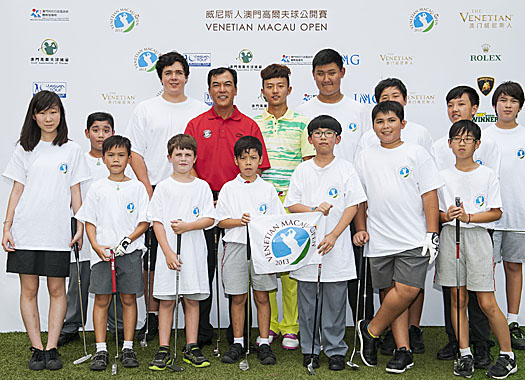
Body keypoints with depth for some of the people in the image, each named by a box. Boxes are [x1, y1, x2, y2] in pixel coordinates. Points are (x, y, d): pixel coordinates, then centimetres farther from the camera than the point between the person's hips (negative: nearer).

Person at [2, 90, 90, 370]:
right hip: (26, 230, 1)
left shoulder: (71, 150, 6)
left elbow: (75, 192, 7)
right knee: (29, 290, 3)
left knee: (57, 290, 2)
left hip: (58, 231, -1)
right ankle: (36, 349, 11)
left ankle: (51, 348, 9)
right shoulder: (25, 150, 8)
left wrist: (80, 226, 0)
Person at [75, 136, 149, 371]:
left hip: (130, 252, 0)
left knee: (129, 299, 4)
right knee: (101, 300, 2)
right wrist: (96, 246, -7)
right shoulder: (97, 188, 7)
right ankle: (101, 350, 9)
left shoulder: (137, 187, 4)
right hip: (102, 252, 1)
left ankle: (127, 348, 13)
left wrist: (128, 239, -12)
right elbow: (89, 221, 7)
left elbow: (144, 221, 2)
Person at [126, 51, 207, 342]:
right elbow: (135, 154, 4)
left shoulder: (201, 111, 10)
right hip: (154, 193, 0)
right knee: (151, 259, 3)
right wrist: (149, 191, -6)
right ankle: (152, 316, 16)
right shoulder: (145, 110, 9)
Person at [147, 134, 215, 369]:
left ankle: (191, 348, 15)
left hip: (194, 252, 1)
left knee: (192, 299, 6)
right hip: (169, 251, -1)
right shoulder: (163, 187, 3)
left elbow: (210, 219, 1)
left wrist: (187, 226, -16)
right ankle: (163, 350, 10)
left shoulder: (202, 187, 6)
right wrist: (168, 252, -11)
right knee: (167, 300, 2)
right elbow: (157, 222, -2)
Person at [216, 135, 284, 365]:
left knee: (262, 296, 4)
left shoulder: (267, 189, 7)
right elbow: (221, 221, 4)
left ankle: (264, 343, 12)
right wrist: (240, 221, -13)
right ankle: (238, 342, 18)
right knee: (238, 298, 6)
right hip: (236, 245, 0)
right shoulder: (229, 188, 6)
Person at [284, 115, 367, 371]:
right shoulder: (302, 170, 7)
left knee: (335, 302, 3)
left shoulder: (346, 169, 2)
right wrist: (315, 210, -14)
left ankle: (336, 351, 15)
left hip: (336, 246, -1)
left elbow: (352, 206, -3)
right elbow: (291, 205, 5)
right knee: (307, 302, 7)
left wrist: (333, 235, -14)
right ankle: (310, 350, 20)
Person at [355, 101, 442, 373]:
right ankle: (403, 351, 12)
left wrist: (432, 234, -5)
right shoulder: (364, 158, 11)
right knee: (392, 293, 4)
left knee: (407, 290, -13)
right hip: (379, 241, 2)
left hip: (414, 239, -2)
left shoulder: (417, 154, 4)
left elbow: (430, 196, 1)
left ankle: (371, 330, 6)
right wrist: (361, 229, 8)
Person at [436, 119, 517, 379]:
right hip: (450, 238, 3)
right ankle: (465, 355, 15)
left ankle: (507, 355, 12)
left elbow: (496, 212, -1)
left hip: (478, 238, -3)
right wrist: (446, 215, -11)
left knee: (487, 303, -4)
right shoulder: (443, 176, 8)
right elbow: (435, 212, 11)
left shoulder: (487, 175, 1)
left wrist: (468, 217, -14)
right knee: (457, 300, 5)